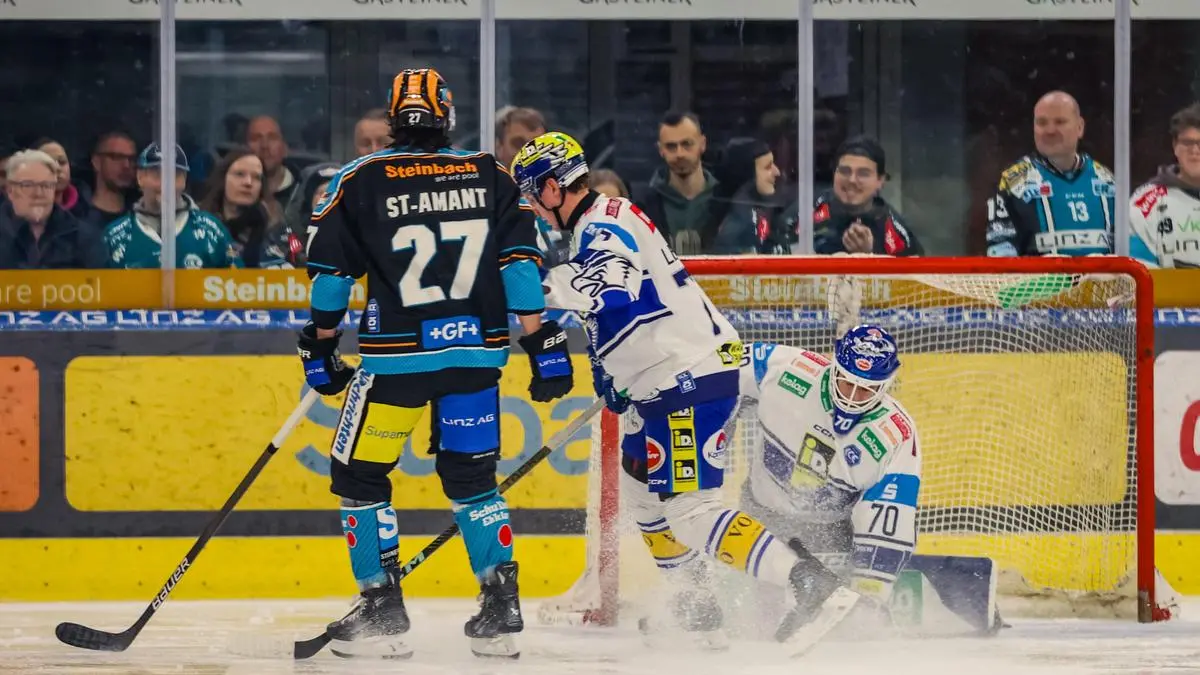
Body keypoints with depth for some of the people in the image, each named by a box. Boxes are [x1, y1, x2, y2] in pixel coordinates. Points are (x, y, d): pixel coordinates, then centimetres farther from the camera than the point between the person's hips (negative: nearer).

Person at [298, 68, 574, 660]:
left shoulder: (359, 181, -1)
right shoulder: (489, 176, 5)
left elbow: (330, 272, 1)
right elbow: (519, 262, 1)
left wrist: (321, 345, 12)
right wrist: (543, 341, 4)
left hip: (396, 356, -3)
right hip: (476, 352, 3)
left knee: (359, 476, 10)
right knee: (472, 477, 16)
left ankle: (382, 612, 5)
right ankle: (500, 612, 9)